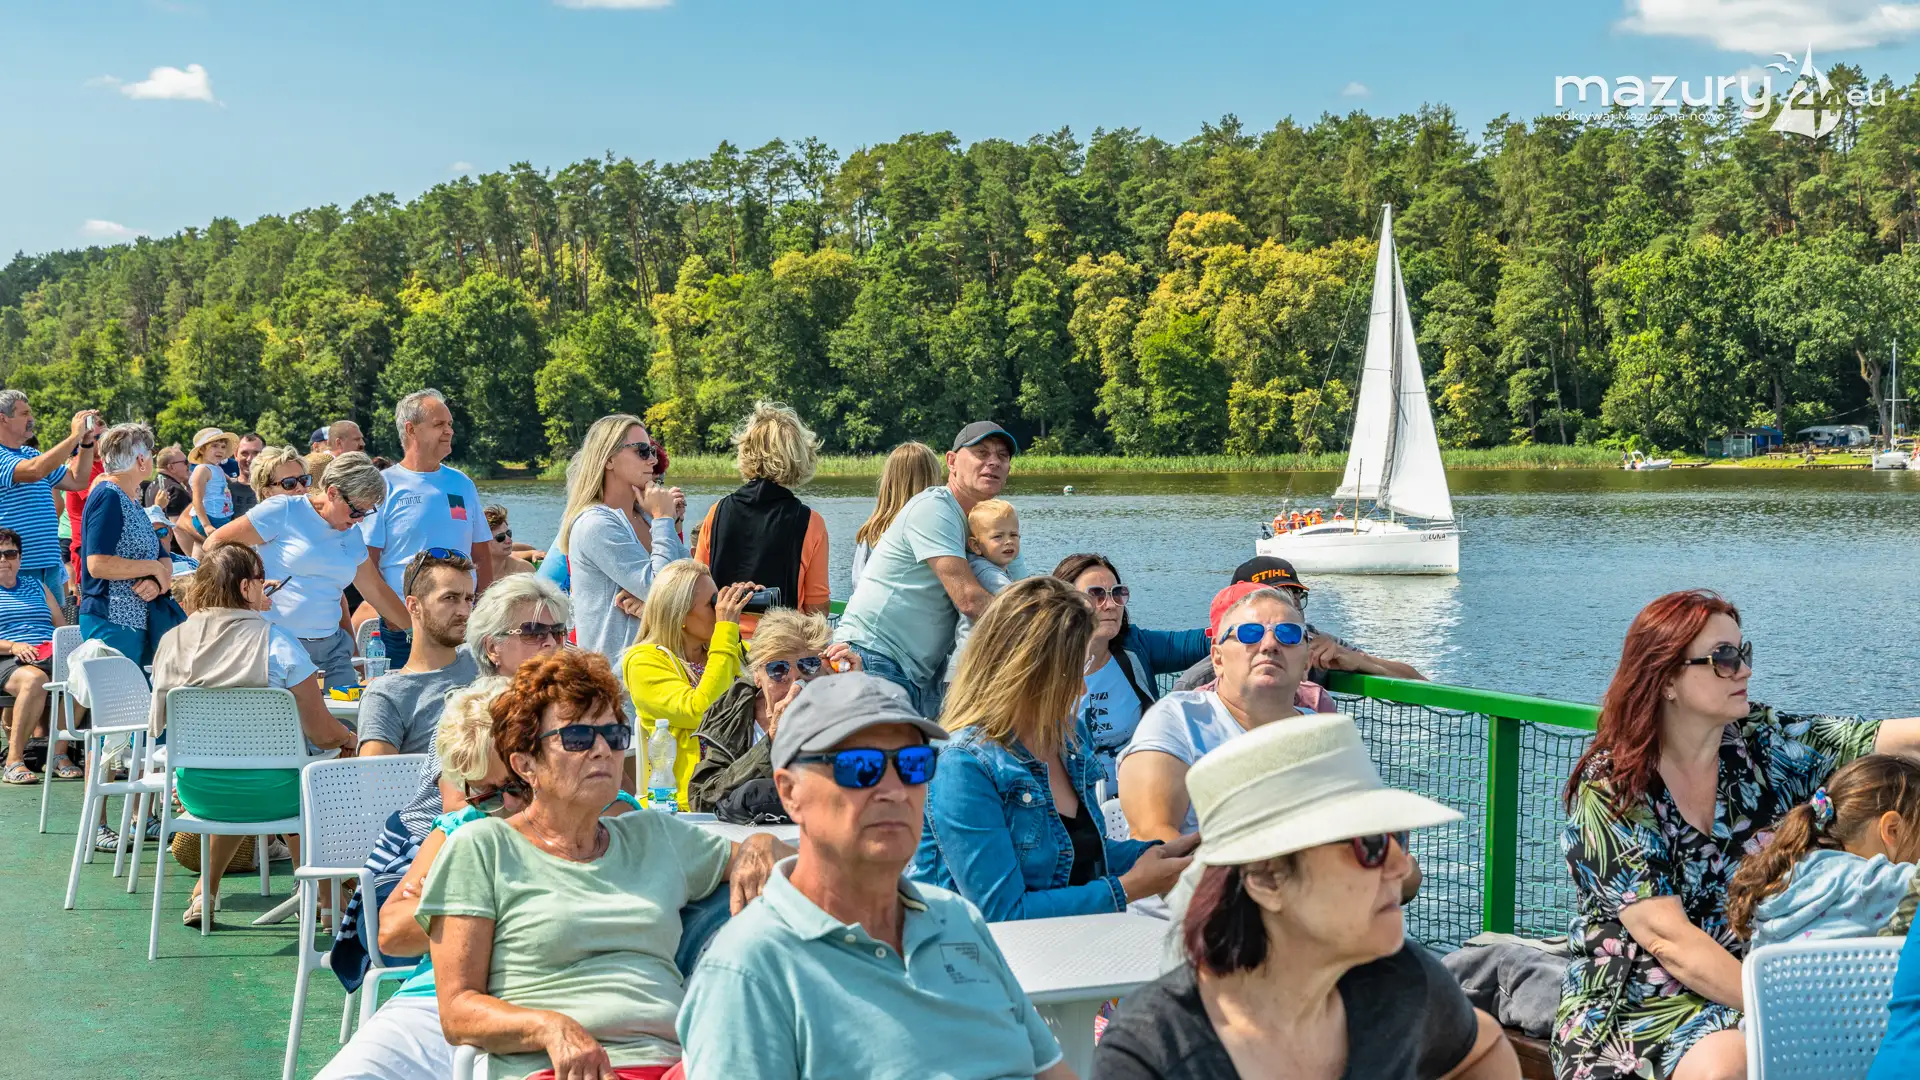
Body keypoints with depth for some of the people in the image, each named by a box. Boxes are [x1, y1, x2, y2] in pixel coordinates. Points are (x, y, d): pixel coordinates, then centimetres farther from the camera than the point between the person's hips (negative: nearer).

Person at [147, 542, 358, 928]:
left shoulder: (171, 642, -2)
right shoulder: (277, 641, -15)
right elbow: (322, 734, -15)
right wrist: (349, 736, 10)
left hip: (196, 792, 4)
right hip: (269, 794, -4)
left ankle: (204, 895, 37)